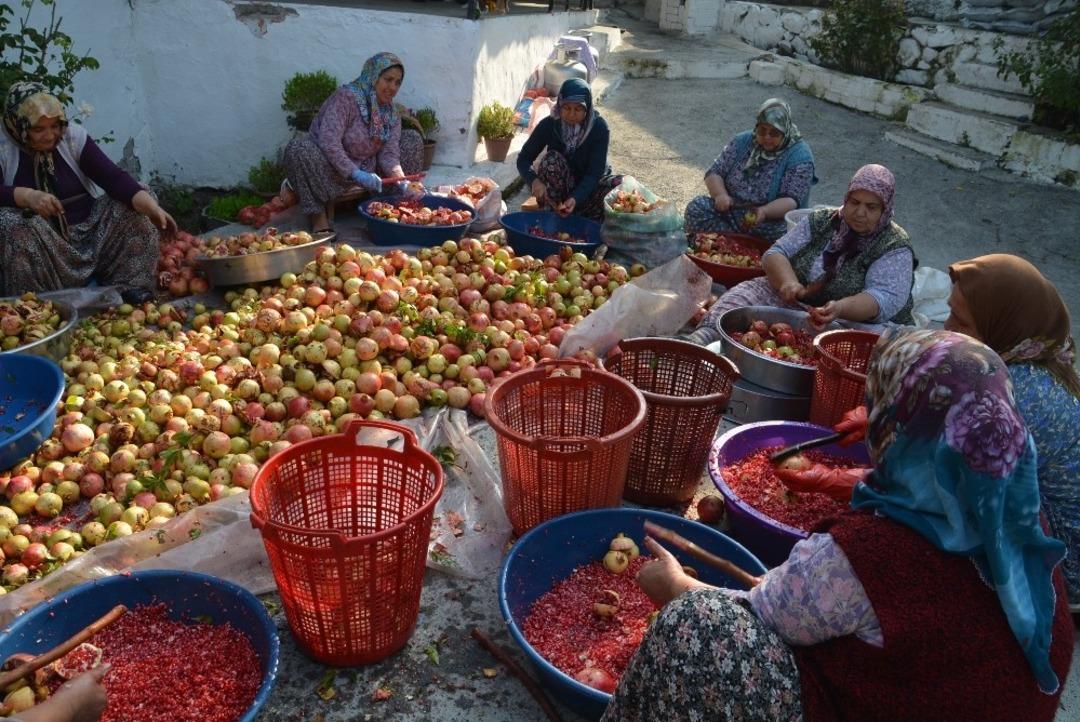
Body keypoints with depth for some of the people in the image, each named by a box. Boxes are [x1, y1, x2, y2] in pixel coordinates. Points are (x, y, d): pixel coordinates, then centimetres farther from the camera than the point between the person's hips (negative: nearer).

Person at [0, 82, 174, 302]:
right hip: (39, 243, -2)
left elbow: (113, 177, -12)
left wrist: (151, 206, -29)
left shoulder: (74, 136, 0)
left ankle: (131, 289, -17)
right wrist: (26, 196, -36)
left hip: (87, 230, 3)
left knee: (136, 210, -14)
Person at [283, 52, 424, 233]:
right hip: (333, 170, -5)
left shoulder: (391, 113, 2)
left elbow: (389, 154, -8)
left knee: (412, 139, 0)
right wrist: (356, 174, -39)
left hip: (366, 170, 6)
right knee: (298, 148, -36)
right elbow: (328, 142, -29)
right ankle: (319, 215, -23)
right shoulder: (346, 97, -19)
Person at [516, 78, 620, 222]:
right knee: (552, 159, -30)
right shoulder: (549, 125, -13)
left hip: (588, 185, -1)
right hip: (562, 187, 1)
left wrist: (576, 199, -41)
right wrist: (534, 180, -36)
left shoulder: (599, 127, -18)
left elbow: (595, 171, -23)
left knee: (621, 184, -29)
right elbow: (524, 158, -13)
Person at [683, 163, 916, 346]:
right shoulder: (821, 221, 8)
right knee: (748, 292, -17)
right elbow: (776, 253, 2)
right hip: (798, 305, 5)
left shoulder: (894, 247, -6)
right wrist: (788, 282, -21)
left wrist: (840, 308, -40)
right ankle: (702, 339, -40)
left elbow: (885, 299, -19)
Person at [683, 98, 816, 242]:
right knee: (696, 208, -21)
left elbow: (791, 201, -15)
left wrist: (764, 212, -36)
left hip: (773, 221, -3)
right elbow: (714, 173, 4)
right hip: (729, 213, 3)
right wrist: (720, 195, -19)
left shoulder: (799, 156, -7)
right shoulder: (742, 141, 6)